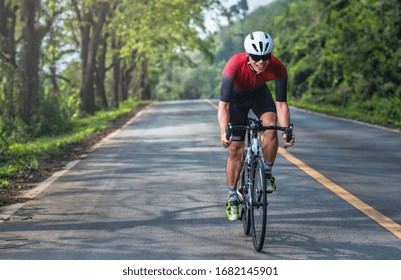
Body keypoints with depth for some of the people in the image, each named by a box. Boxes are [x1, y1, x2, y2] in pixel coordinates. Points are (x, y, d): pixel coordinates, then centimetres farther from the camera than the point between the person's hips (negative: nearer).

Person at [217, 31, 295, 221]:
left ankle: (267, 173, -6)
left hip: (259, 93, 2)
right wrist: (224, 134, -52)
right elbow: (223, 105, -40)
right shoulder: (234, 65, -39)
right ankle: (232, 198, 8)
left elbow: (281, 103, -27)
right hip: (237, 95, -2)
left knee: (271, 128, -28)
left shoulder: (277, 68, -33)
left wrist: (286, 131, -40)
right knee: (235, 148, -5)